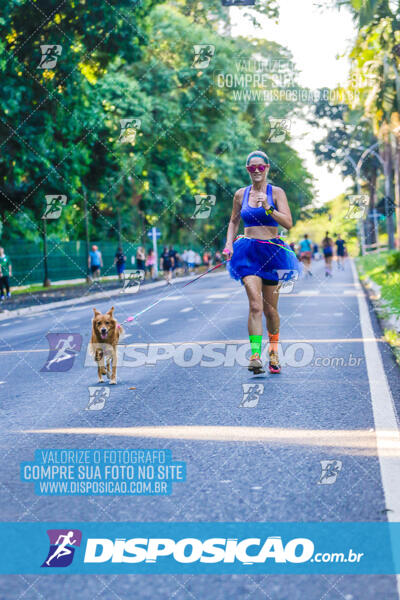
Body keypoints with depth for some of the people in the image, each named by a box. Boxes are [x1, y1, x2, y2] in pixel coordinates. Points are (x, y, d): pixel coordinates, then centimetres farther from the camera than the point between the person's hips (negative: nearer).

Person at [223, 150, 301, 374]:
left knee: (270, 309, 8)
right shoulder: (241, 194, 9)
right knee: (255, 305, -16)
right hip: (248, 252, 1)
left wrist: (268, 208, -21)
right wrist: (229, 244, 7)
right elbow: (234, 222, 21)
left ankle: (274, 352, 29)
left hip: (272, 253, -1)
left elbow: (288, 223, -9)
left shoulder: (276, 193, 1)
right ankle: (255, 355, -22)